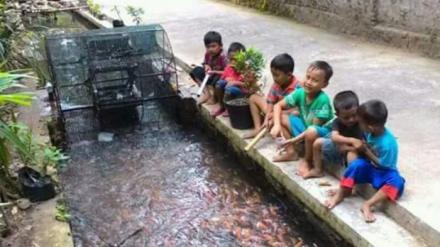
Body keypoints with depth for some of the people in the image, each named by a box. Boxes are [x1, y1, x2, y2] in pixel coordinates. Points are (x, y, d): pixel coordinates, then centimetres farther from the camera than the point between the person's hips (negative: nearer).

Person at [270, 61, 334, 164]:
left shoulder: (322, 99, -27)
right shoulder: (300, 92, -11)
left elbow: (315, 126, -25)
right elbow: (278, 106, -4)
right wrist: (277, 125, -21)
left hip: (322, 132, -6)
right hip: (305, 126, 7)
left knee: (311, 131, -39)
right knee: (281, 118, -5)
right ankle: (291, 152, -1)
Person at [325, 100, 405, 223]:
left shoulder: (388, 143, -31)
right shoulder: (372, 132, -13)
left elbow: (382, 165, -21)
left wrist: (365, 150, -22)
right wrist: (361, 147, -12)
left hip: (383, 172, -4)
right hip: (369, 168, 4)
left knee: (397, 183, -34)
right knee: (356, 164, -27)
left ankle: (367, 205, -29)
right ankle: (340, 194, -13)